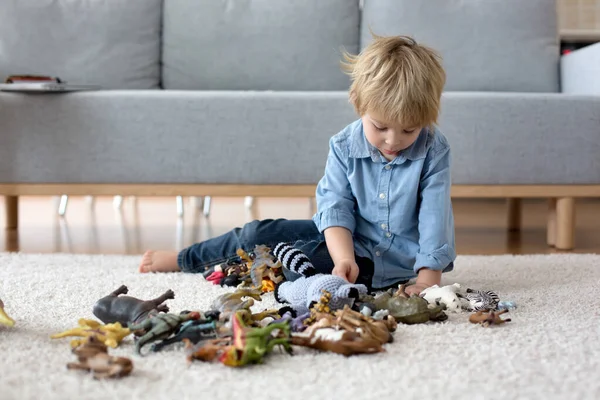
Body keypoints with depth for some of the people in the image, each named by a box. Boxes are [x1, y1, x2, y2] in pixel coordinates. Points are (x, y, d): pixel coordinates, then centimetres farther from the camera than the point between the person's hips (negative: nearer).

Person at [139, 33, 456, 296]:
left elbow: (434, 214, -18)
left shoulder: (433, 150, -15)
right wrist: (344, 258, -32)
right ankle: (183, 258, 18)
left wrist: (429, 277, -27)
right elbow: (336, 207, -15)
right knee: (259, 232, -4)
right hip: (346, 238, 4)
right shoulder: (344, 146, -9)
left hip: (390, 263, -4)